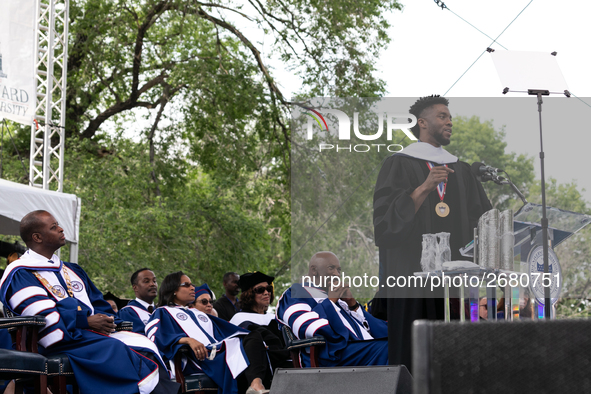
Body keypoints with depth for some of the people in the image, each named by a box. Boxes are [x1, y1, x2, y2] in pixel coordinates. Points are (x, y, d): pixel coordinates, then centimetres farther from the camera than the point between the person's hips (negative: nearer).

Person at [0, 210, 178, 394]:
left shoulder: (71, 270, 25)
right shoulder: (20, 275, -2)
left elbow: (100, 306, 24)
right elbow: (42, 317, -14)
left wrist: (105, 320, 0)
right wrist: (86, 321, -12)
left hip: (92, 331, 8)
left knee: (144, 344, -16)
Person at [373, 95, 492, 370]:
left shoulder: (460, 169, 19)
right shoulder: (399, 165, 3)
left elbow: (482, 216, 16)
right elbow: (386, 220, -9)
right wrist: (424, 188, -18)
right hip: (413, 273, -4)